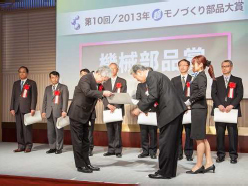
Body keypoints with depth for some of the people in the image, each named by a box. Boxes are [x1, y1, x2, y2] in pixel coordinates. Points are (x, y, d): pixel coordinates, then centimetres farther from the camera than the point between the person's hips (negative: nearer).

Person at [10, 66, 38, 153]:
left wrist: (33, 108, -11)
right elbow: (13, 96, 16)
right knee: (19, 128, 4)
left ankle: (28, 146, 3)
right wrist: (12, 108, 7)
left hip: (27, 108, -5)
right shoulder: (16, 83, 18)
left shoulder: (32, 83, 4)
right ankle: (21, 146, 11)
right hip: (17, 109, 5)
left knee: (27, 127, -5)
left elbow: (34, 96, -3)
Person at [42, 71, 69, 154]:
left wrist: (64, 111, -15)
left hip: (58, 112, -4)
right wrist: (43, 111, 7)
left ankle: (59, 148, 8)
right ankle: (52, 147, 15)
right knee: (50, 131, 5)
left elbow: (65, 100, -5)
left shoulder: (63, 87, 4)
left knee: (59, 131, -1)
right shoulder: (47, 88, 19)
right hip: (49, 112, 5)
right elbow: (45, 100, 17)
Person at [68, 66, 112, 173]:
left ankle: (86, 164, 20)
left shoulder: (95, 81, 9)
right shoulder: (86, 78, -17)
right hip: (77, 114, -9)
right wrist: (102, 93, -34)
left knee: (85, 141, 13)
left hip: (85, 115, 9)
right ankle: (80, 165, 6)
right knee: (77, 140, -1)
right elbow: (87, 92, -33)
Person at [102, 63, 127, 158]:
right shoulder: (105, 82, 14)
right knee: (110, 131, 5)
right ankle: (111, 149, 12)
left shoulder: (122, 81, 6)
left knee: (117, 131, -4)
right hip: (108, 109, 3)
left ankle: (118, 150, 2)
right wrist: (108, 105, -12)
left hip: (118, 109, -3)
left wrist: (115, 106, -14)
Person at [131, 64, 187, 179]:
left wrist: (140, 108, -10)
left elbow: (153, 96, -19)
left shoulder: (151, 76, -10)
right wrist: (145, 108, 16)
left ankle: (164, 172, 3)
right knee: (171, 142, 13)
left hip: (170, 111, -10)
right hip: (174, 110, 10)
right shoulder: (154, 75, 21)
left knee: (165, 142, -4)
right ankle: (170, 171, 21)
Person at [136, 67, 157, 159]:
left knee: (153, 132, 0)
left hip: (153, 111, -2)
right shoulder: (140, 85, 16)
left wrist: (156, 104, -12)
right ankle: (145, 151, 14)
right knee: (143, 133, 4)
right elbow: (138, 98, 11)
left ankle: (153, 151, 9)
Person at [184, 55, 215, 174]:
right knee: (202, 137, 13)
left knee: (199, 138, -2)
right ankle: (209, 163, 19)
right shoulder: (199, 76, 15)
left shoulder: (201, 76, -12)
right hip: (198, 108, 9)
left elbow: (201, 92, -25)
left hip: (199, 109, -9)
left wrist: (190, 100, -14)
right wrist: (190, 102, 5)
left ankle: (199, 165, 7)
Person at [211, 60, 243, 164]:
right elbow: (213, 94, 6)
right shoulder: (216, 80, 16)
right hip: (220, 110, 1)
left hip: (232, 110, -1)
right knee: (219, 133, 0)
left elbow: (240, 95, 2)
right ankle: (220, 154, 8)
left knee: (233, 133, -2)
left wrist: (231, 105, -12)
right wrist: (219, 105, -10)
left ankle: (233, 155, 6)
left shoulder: (237, 80, 12)